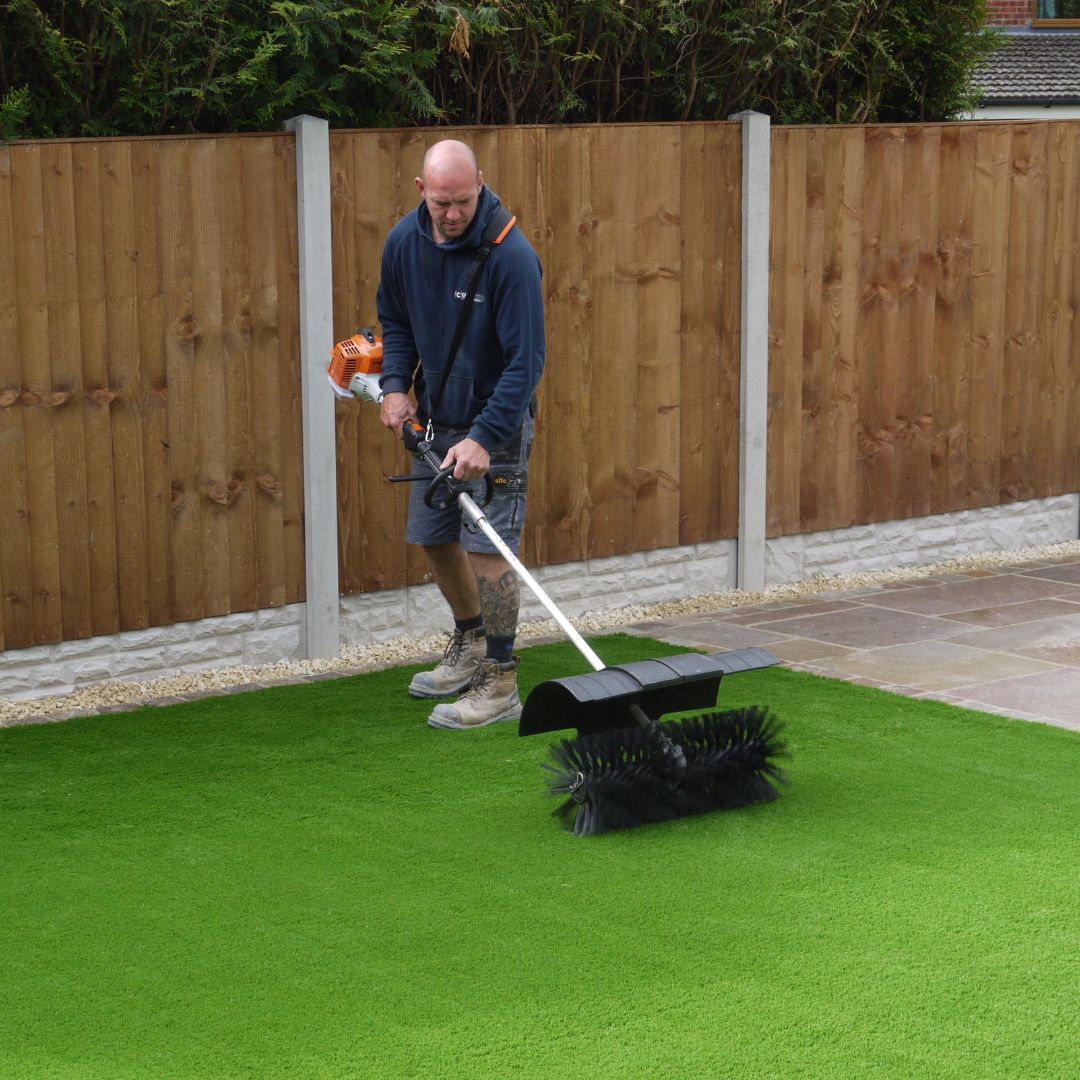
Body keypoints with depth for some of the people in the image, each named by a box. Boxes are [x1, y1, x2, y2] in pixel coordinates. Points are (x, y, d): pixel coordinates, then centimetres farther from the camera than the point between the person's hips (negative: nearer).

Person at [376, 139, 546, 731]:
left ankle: (500, 683, -1)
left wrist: (485, 437, -29)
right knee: (434, 537, 15)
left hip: (496, 421, -6)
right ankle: (470, 644, 37)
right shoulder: (403, 242, -4)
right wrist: (395, 383, -3)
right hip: (434, 416, 7)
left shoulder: (511, 255, -24)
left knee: (487, 546, -10)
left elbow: (526, 359, -24)